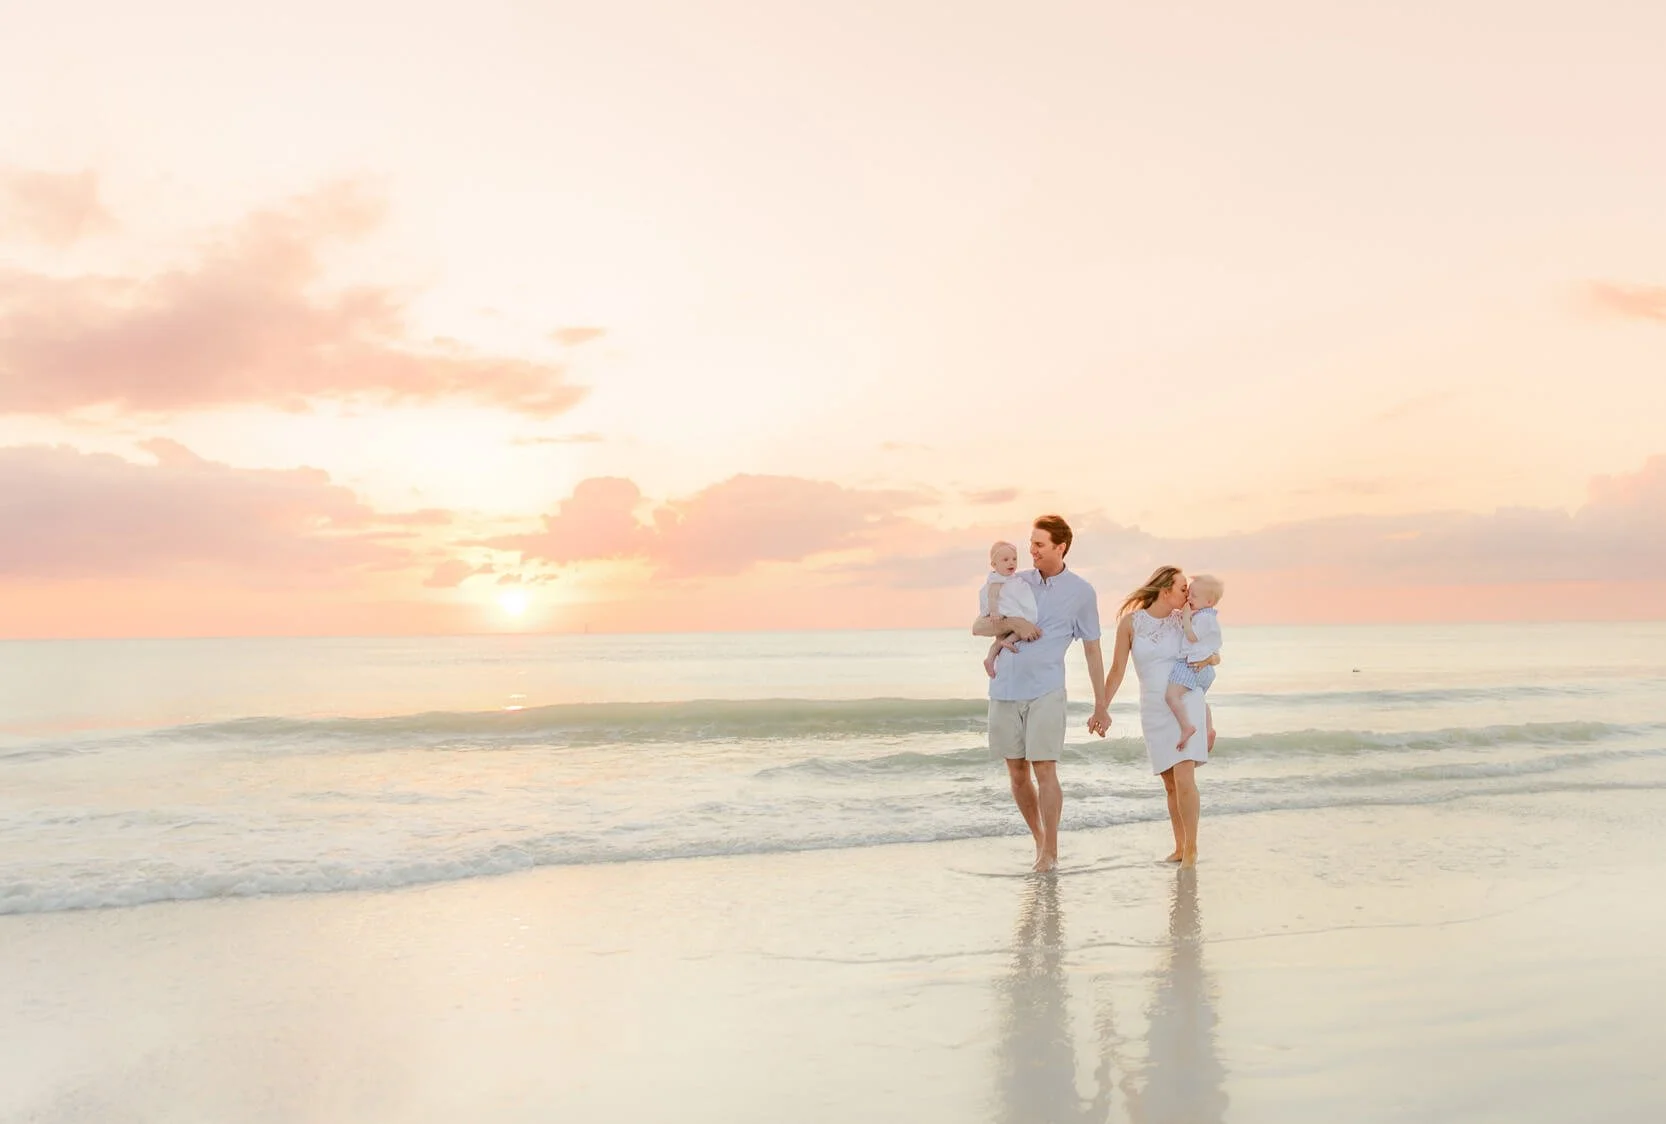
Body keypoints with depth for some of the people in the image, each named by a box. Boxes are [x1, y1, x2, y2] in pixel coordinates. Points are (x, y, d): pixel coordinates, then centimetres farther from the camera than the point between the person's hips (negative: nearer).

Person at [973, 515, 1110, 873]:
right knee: (1017, 772, 8)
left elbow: (1092, 651, 6)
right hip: (1005, 690, 3)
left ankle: (1050, 851, 3)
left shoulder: (1081, 593, 3)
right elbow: (978, 627, 7)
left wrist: (1101, 706, 5)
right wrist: (1011, 623, -13)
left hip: (1045, 691, -3)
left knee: (1044, 768, -9)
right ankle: (1038, 839, 26)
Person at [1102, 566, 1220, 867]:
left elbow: (1215, 656, 14)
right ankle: (1179, 846, 21)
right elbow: (1118, 670, -1)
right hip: (1154, 709, 1)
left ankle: (1191, 847, 1)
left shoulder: (1184, 621, 0)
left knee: (1184, 779, -13)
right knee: (1170, 784, 7)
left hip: (1186, 704, -1)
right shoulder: (1131, 621, -4)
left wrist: (1208, 658, -9)